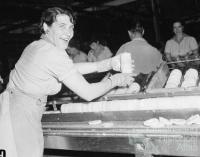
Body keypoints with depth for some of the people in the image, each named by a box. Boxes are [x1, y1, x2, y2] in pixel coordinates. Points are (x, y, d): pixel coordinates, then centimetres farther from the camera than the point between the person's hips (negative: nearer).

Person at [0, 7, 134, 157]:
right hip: (20, 115, -9)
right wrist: (115, 80, 1)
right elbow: (88, 93, -15)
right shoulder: (54, 53, -18)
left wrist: (109, 63, 11)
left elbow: (71, 69, 15)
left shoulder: (36, 45, 9)